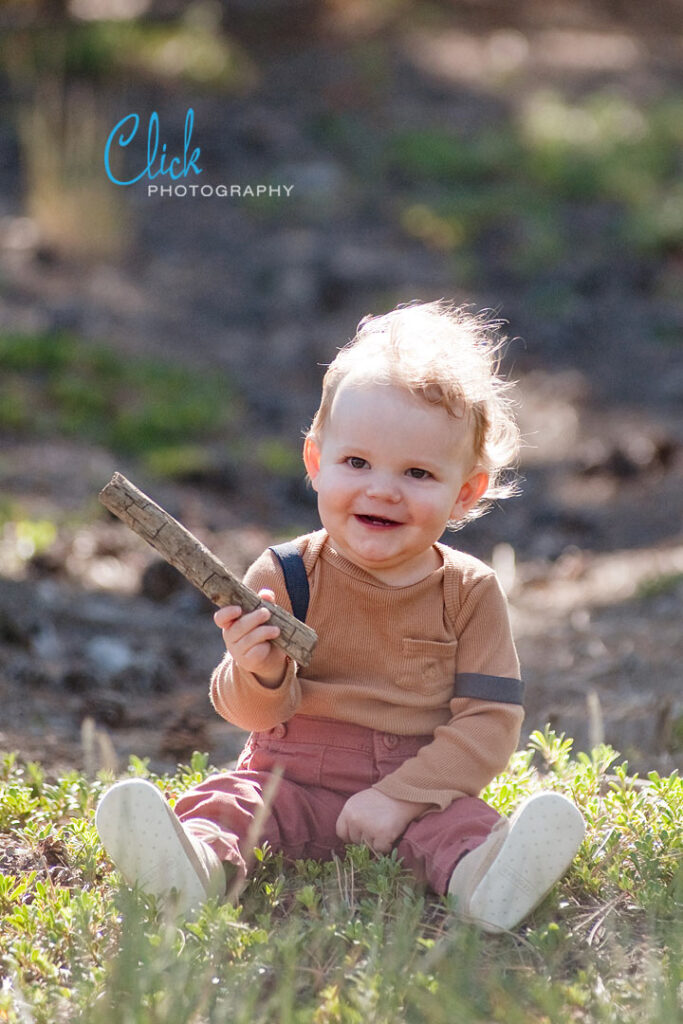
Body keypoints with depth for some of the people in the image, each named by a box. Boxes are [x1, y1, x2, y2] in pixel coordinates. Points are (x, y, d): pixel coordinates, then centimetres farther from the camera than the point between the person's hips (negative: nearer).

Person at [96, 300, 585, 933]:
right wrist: (260, 674, -30)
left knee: (457, 825, -30)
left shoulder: (469, 593, -1)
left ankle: (483, 878, -59)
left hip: (418, 788, -1)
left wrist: (399, 797, -19)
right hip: (293, 778, 1)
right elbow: (259, 713, -4)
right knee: (228, 801, -26)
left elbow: (489, 721, -7)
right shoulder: (286, 577, -1)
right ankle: (194, 868, -55)